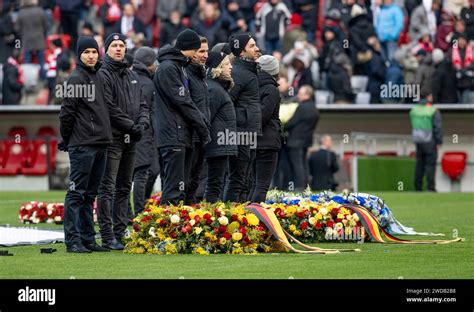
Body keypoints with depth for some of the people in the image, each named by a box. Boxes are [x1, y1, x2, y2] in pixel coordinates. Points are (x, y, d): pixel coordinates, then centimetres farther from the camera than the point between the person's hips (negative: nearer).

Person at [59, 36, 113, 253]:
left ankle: (88, 239, 15)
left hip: (100, 145, 8)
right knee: (76, 193, -8)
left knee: (89, 194, 11)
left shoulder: (97, 78, 17)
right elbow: (66, 113, -10)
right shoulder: (76, 79, -8)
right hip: (82, 146, -8)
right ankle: (73, 240, -10)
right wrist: (66, 140, -6)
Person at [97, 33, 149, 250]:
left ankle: (121, 233, 14)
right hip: (112, 138, -8)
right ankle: (107, 237, -11)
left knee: (124, 188, 10)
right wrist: (131, 125, -13)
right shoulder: (103, 75, -6)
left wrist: (142, 123, -3)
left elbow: (142, 104, 17)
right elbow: (110, 107, -14)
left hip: (130, 141, 8)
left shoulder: (132, 76, 19)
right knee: (107, 188, -8)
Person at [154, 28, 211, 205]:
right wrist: (203, 127, -10)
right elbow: (182, 101, -15)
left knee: (178, 187, 10)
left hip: (180, 136, 10)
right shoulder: (168, 68, -12)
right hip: (173, 136, -10)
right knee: (173, 188, -13)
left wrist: (202, 121, 6)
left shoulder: (179, 66, 19)